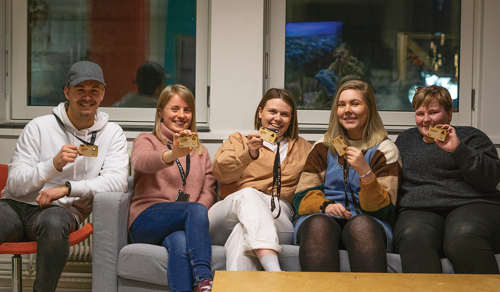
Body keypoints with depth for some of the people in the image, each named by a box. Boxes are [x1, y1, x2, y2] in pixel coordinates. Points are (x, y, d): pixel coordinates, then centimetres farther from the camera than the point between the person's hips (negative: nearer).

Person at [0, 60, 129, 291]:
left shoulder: (112, 134, 8)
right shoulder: (39, 127, 5)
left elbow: (117, 181, -8)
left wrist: (68, 188, -19)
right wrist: (54, 164, -17)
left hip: (61, 210, -1)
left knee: (53, 222, -38)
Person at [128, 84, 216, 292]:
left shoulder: (200, 152, 28)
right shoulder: (147, 141, 13)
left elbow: (209, 191, 13)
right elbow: (141, 161, -15)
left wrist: (195, 218, -11)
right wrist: (172, 154, -38)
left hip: (188, 221, 3)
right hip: (146, 220, -3)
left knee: (179, 241, -36)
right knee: (196, 210, -35)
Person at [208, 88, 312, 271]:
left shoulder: (303, 148, 31)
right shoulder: (239, 140, 23)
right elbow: (220, 170, 3)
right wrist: (248, 154, -16)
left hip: (277, 218, 1)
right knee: (248, 194, -39)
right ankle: (274, 270, -59)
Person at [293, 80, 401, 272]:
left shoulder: (385, 149, 12)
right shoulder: (323, 146, 20)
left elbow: (381, 208, 1)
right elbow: (303, 197, 12)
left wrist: (365, 171, -15)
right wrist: (324, 205, -11)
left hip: (368, 221, -1)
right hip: (322, 217, 1)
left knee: (361, 225, -38)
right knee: (318, 224, -36)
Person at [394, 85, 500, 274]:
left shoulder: (471, 136, 19)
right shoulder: (405, 140, 30)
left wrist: (458, 150, -8)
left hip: (471, 205, -2)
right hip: (417, 210, 2)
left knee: (464, 238, -40)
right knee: (413, 237, -37)